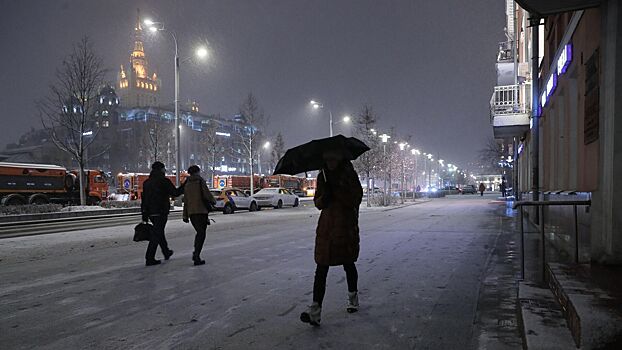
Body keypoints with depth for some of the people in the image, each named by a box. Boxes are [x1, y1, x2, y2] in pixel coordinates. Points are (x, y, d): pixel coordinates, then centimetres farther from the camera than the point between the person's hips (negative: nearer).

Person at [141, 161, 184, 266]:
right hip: (161, 212, -7)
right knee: (156, 234, -4)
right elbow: (175, 193, -8)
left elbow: (144, 199, 10)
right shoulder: (164, 181, -10)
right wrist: (185, 185, 6)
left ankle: (166, 252, 34)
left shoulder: (146, 182, 11)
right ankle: (150, 258, -7)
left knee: (159, 231, 20)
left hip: (150, 213, 7)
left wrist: (144, 214, 12)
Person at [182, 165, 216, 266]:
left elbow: (185, 201, 11)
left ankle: (196, 253, 15)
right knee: (201, 234, 0)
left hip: (191, 212, 6)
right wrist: (213, 201, 10)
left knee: (199, 232, 20)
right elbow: (207, 195, -12)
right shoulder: (200, 182, -7)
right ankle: (197, 257, -7)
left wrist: (185, 216, 14)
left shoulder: (187, 184, 10)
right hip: (201, 211, -6)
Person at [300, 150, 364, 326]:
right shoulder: (323, 176, 10)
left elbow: (356, 199, -12)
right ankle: (316, 309, -9)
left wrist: (337, 190, -21)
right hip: (326, 227, 3)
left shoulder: (349, 174, -3)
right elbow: (317, 202, 12)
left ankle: (353, 296, 38)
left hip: (346, 227, -3)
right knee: (321, 268, -5)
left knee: (348, 264, 12)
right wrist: (323, 198, -10)